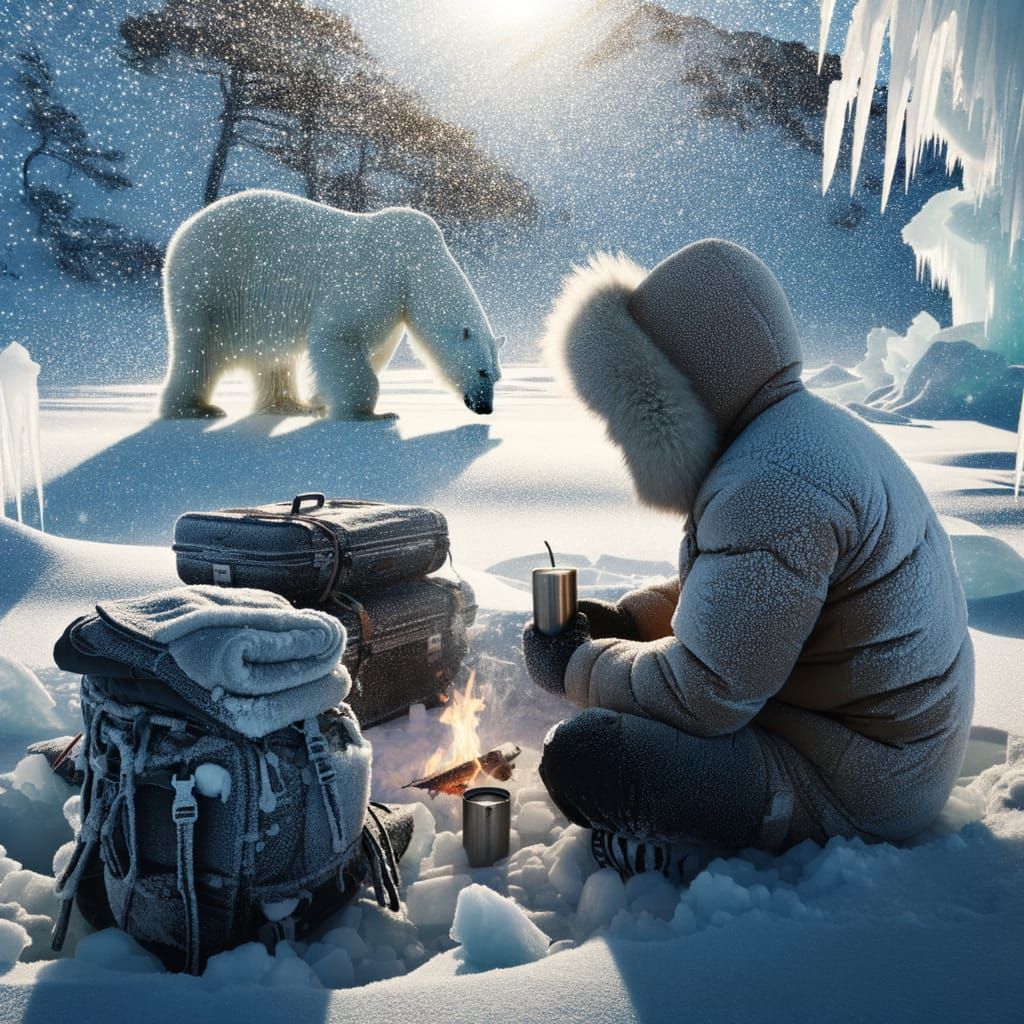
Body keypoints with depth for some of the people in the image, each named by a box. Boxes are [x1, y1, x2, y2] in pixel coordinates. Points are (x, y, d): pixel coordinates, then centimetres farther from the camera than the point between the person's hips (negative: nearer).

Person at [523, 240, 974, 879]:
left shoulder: (770, 489, -28)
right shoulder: (808, 426, 7)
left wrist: (573, 667, -9)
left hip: (856, 793, -11)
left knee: (577, 754, -23)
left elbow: (703, 698, -26)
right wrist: (625, 619, 6)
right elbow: (725, 589, 19)